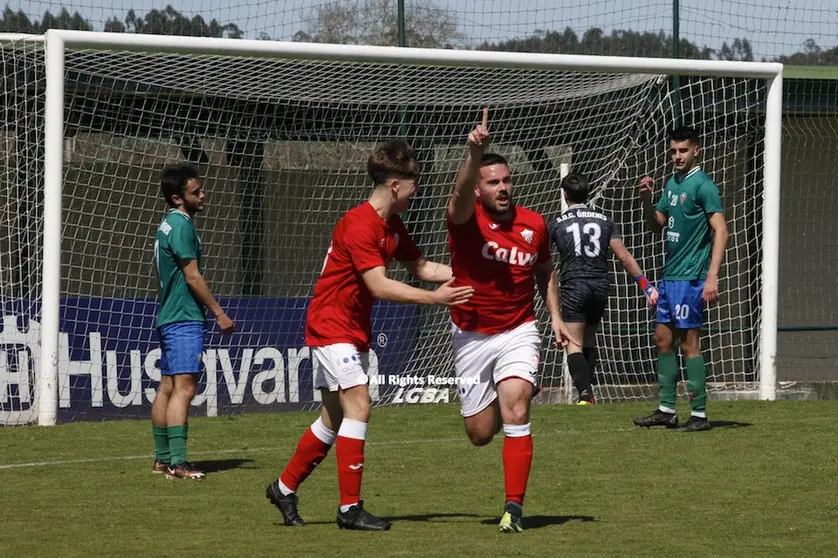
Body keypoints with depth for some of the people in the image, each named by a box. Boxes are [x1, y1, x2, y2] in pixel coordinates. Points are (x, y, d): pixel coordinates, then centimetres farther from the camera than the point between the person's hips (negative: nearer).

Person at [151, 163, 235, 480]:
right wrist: (219, 313, -11)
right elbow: (192, 277, -16)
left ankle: (162, 459, 15)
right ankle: (177, 462, -20)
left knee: (167, 388, 11)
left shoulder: (167, 225, 17)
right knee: (184, 388, -14)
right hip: (185, 319, -10)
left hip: (168, 318, 10)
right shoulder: (182, 225, -14)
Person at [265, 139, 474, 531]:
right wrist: (434, 298, -27)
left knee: (335, 418, 13)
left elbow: (420, 267, 18)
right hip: (331, 326, -10)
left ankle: (284, 488, 27)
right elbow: (379, 287, -27)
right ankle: (350, 508, -16)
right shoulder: (359, 225, -22)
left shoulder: (392, 226, 8)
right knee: (358, 405, -17)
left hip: (355, 333, 10)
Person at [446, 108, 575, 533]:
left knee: (515, 411, -22)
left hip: (518, 332, 0)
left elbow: (545, 272, 16)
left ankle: (514, 507, -17)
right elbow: (462, 191, -37)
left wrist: (555, 317, 6)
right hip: (472, 336, 0)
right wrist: (475, 153, -55)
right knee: (480, 433, 7)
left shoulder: (534, 224, -2)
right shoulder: (466, 218, -13)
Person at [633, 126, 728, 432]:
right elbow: (657, 224, 22)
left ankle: (699, 414, -1)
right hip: (670, 275, 9)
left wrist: (712, 276, -23)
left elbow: (720, 231, -17)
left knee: (688, 343, -6)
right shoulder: (672, 184, 14)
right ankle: (666, 410, 17)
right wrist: (646, 199, 2)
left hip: (690, 277, -9)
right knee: (663, 340, 11)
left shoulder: (702, 185, -12)